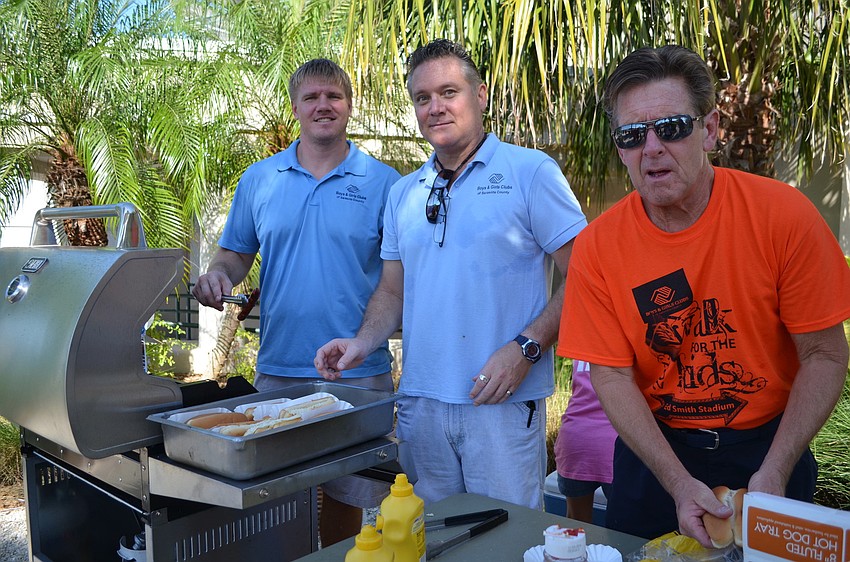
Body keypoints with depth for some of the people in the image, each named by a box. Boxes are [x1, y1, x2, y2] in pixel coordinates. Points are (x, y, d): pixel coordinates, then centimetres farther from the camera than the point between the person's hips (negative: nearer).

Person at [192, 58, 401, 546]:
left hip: (358, 370, -2)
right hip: (278, 365, 2)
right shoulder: (259, 179, 8)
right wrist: (218, 275, -8)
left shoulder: (382, 182, 0)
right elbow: (237, 253, 15)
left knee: (345, 493, 10)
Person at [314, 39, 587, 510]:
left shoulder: (531, 172, -4)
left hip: (502, 402, -5)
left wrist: (526, 348, -18)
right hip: (419, 402, 5)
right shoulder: (403, 193, 13)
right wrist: (362, 343, -1)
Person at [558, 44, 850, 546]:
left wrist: (774, 473, -19)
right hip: (653, 448, 2)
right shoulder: (597, 247, -13)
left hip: (768, 444, -1)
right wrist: (678, 481, -20)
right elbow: (612, 375, -10)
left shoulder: (783, 214, -16)